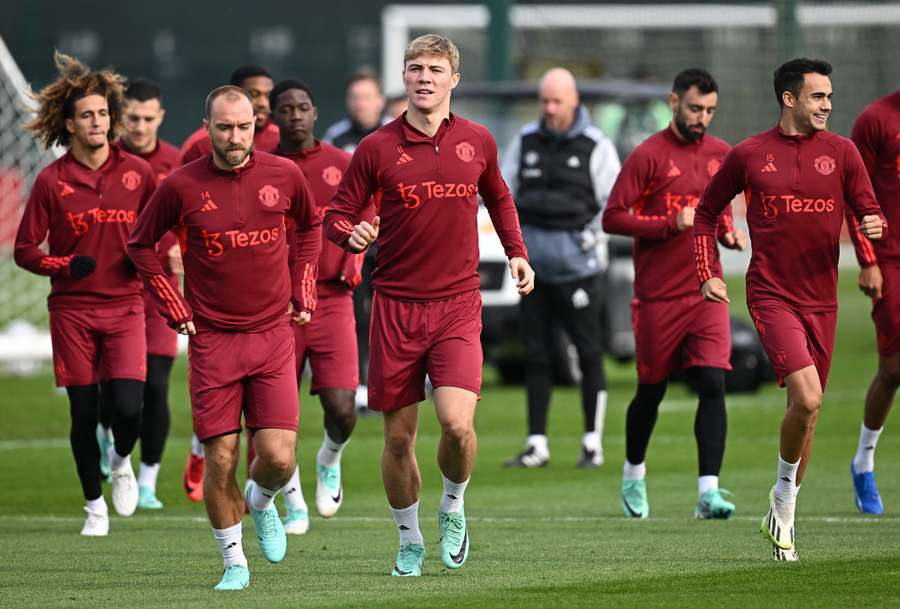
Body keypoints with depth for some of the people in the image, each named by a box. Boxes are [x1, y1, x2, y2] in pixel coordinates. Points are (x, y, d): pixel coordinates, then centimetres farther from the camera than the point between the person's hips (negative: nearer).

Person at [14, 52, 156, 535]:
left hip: (124, 307, 0)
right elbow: (25, 249, 2)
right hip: (72, 310, 0)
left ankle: (122, 462, 21)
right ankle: (95, 507, 20)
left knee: (127, 408, -13)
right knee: (84, 414, 2)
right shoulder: (52, 180, -2)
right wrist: (65, 265, -15)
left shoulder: (136, 173, 2)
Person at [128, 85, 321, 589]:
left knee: (279, 457, -8)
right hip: (212, 340, -1)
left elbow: (310, 225, 20)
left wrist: (302, 294, 13)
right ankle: (235, 563, 15)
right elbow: (142, 246, 10)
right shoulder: (182, 185, -6)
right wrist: (176, 311, 4)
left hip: (273, 335, 1)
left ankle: (262, 503, 27)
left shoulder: (283, 175, -1)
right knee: (221, 461, -2)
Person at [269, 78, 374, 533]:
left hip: (331, 300, 0)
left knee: (342, 410, -10)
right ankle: (294, 505, 19)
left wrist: (353, 268, -7)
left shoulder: (343, 166, 5)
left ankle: (329, 460, 24)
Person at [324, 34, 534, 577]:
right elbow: (337, 215, 3)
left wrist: (517, 252, 14)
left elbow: (498, 198, 24)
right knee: (399, 436, 4)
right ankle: (410, 541, 23)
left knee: (457, 422, -17)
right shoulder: (377, 148, -2)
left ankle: (453, 507, 13)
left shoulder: (477, 141, 5)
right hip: (396, 304, 0)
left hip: (457, 303, 0)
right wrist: (353, 234, -19)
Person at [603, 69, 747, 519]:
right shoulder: (648, 156, -8)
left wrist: (728, 232, 4)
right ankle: (634, 473, 34)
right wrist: (671, 223, -20)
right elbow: (613, 217, -11)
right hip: (658, 296, -4)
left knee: (712, 385, -11)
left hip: (706, 292, 4)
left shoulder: (720, 154, 9)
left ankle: (708, 491, -15)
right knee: (651, 391, 9)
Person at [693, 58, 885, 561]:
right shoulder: (749, 155, 0)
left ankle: (782, 518, 26)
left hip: (821, 300, 4)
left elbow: (868, 210, 5)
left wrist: (874, 224, -19)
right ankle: (784, 496, 1)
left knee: (808, 410, 10)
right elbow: (707, 213, 12)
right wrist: (709, 274, 3)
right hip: (772, 295, -4)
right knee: (807, 398, -21)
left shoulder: (841, 151, 4)